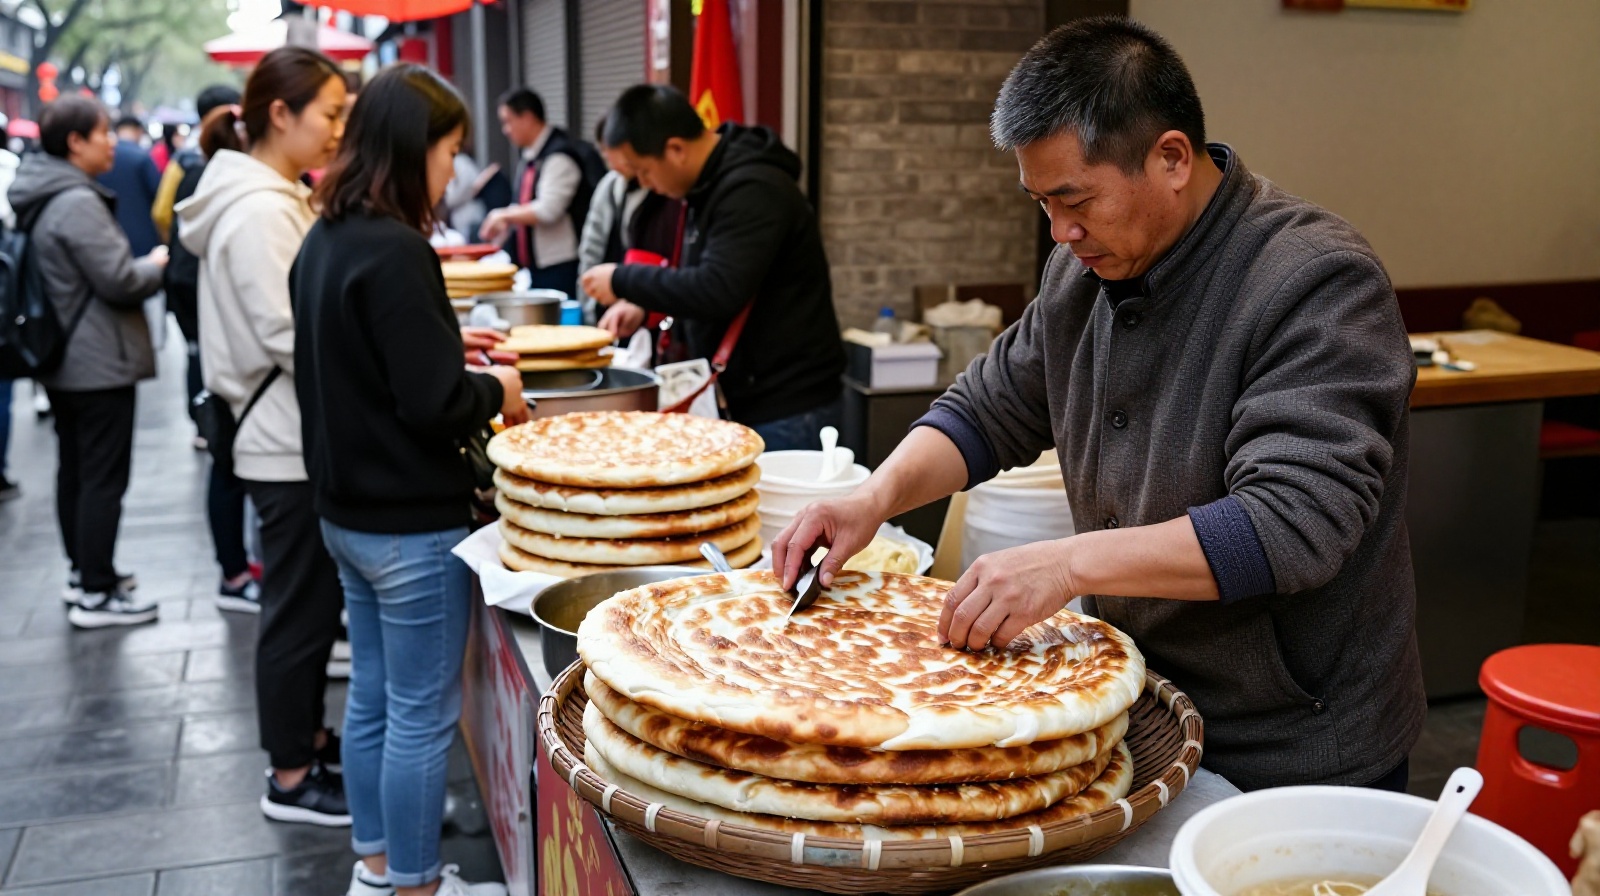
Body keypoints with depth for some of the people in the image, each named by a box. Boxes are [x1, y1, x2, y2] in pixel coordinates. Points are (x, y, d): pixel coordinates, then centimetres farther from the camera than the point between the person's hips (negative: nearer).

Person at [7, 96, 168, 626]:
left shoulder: (44, 198, 11)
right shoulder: (78, 202, -21)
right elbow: (119, 281, -21)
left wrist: (141, 266, 13)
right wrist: (156, 266, -3)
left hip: (62, 360, 10)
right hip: (99, 363, -10)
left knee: (75, 470, 18)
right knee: (104, 478, -4)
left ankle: (83, 572, 29)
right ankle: (95, 596, 1)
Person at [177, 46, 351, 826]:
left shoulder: (274, 201, 11)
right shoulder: (260, 212, -19)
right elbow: (296, 342, -23)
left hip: (295, 438, 10)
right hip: (290, 446, -10)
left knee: (313, 602, 19)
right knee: (301, 608, 1)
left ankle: (306, 739, 34)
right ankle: (290, 780, 15)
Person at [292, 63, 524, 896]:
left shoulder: (325, 242, 6)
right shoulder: (394, 251, -21)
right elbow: (433, 404, -23)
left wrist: (452, 355, 10)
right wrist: (496, 390, -4)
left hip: (347, 508, 9)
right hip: (410, 522, -9)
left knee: (372, 698, 20)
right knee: (421, 716, 4)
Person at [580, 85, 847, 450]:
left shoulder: (752, 190, -20)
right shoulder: (715, 183, 11)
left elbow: (718, 291, -28)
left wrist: (623, 281, -16)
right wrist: (646, 303, 6)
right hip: (749, 402, 9)